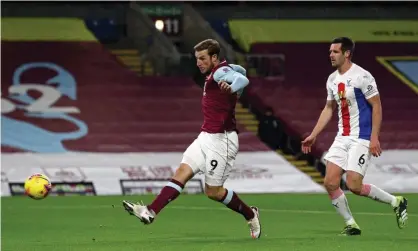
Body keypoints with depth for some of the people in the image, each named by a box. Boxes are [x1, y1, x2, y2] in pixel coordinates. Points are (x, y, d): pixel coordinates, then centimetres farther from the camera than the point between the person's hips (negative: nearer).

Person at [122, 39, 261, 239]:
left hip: (221, 140, -9)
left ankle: (250, 215, 18)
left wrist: (231, 88, -58)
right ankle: (150, 212, -15)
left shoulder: (221, 72, -16)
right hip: (206, 138, 9)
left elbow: (243, 80, -37)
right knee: (182, 173, -4)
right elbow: (239, 70, 33)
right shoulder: (215, 74, 13)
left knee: (213, 191, -2)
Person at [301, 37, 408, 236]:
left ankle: (396, 202, 6)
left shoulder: (362, 76, -13)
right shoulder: (332, 79, 10)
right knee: (330, 182, -4)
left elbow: (376, 106, -13)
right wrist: (313, 136, 17)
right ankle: (351, 225, 8)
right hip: (342, 138, 8)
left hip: (361, 138, -8)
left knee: (354, 186, -14)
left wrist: (374, 138, -19)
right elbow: (328, 109, 21)